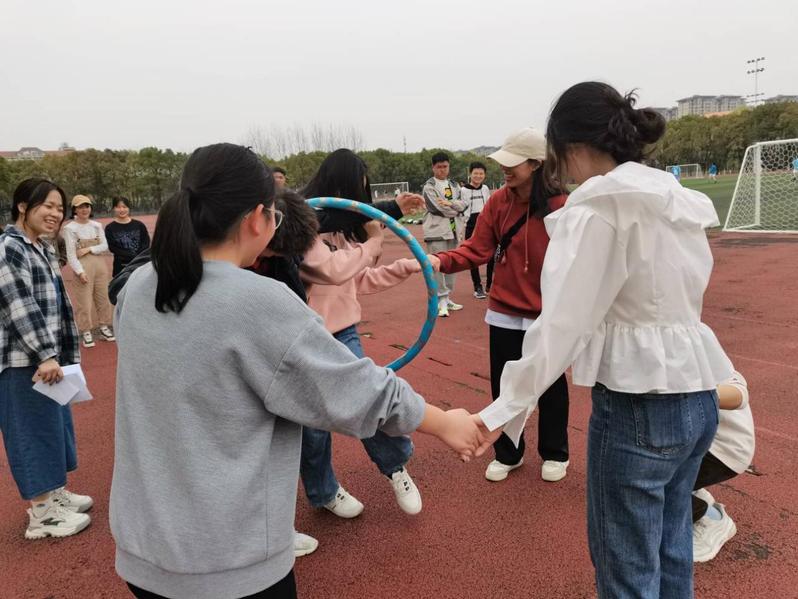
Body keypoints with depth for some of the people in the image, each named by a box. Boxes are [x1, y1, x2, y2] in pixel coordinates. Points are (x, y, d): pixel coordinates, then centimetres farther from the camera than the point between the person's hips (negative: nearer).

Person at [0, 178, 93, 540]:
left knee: (53, 425, 17)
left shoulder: (42, 249, 14)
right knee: (33, 430, -1)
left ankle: (55, 494, 31)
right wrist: (46, 355, -25)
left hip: (49, 356, 9)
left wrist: (60, 354, 18)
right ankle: (41, 515, 9)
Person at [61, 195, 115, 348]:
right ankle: (86, 332, 7)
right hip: (83, 267, -5)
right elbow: (70, 254, -9)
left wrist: (88, 249, -11)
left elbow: (105, 246, 4)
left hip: (100, 265, 5)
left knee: (103, 298, 10)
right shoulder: (70, 228, -5)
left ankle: (104, 328, 22)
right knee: (84, 300, -2)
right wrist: (80, 271, -18)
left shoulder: (97, 225, 9)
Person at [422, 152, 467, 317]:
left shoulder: (454, 185, 16)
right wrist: (456, 208, -2)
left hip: (453, 231, 6)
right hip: (436, 231, -6)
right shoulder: (429, 186, -3)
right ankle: (441, 301, -7)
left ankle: (447, 299, 19)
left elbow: (463, 204, 2)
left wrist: (449, 203, -15)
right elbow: (438, 208, -14)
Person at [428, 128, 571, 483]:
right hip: (504, 313, 3)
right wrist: (443, 260, -24)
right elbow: (477, 249, -6)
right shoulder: (498, 202, -2)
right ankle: (507, 454, 34)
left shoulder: (561, 206, -14)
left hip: (548, 316, -3)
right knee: (503, 387, 13)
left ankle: (555, 455, 36)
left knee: (551, 387, 14)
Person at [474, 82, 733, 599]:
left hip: (639, 402, -8)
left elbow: (563, 322, -20)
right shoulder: (681, 201, 10)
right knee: (670, 551, 23)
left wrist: (507, 408, -16)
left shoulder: (599, 207, -15)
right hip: (698, 394, 8)